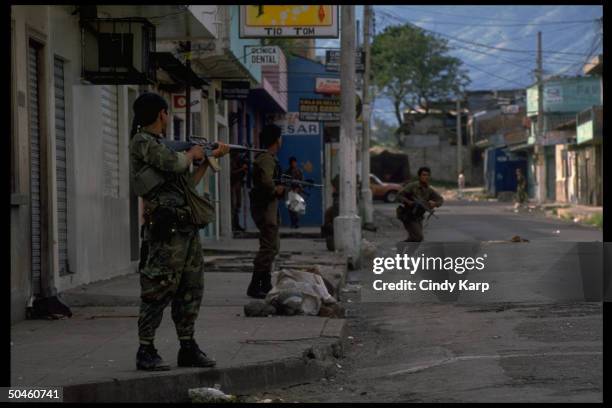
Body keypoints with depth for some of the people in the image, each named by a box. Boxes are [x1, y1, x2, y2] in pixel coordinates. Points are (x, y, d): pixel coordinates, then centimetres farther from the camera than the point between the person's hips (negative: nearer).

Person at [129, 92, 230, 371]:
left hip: (186, 228, 9)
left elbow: (188, 184, 27)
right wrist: (193, 152, 1)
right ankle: (145, 351, -2)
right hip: (167, 230, -9)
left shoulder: (155, 144, 22)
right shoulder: (142, 142, -6)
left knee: (191, 289, 10)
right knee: (158, 290, -7)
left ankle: (188, 348, 16)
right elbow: (175, 163, -19)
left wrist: (209, 159, 28)